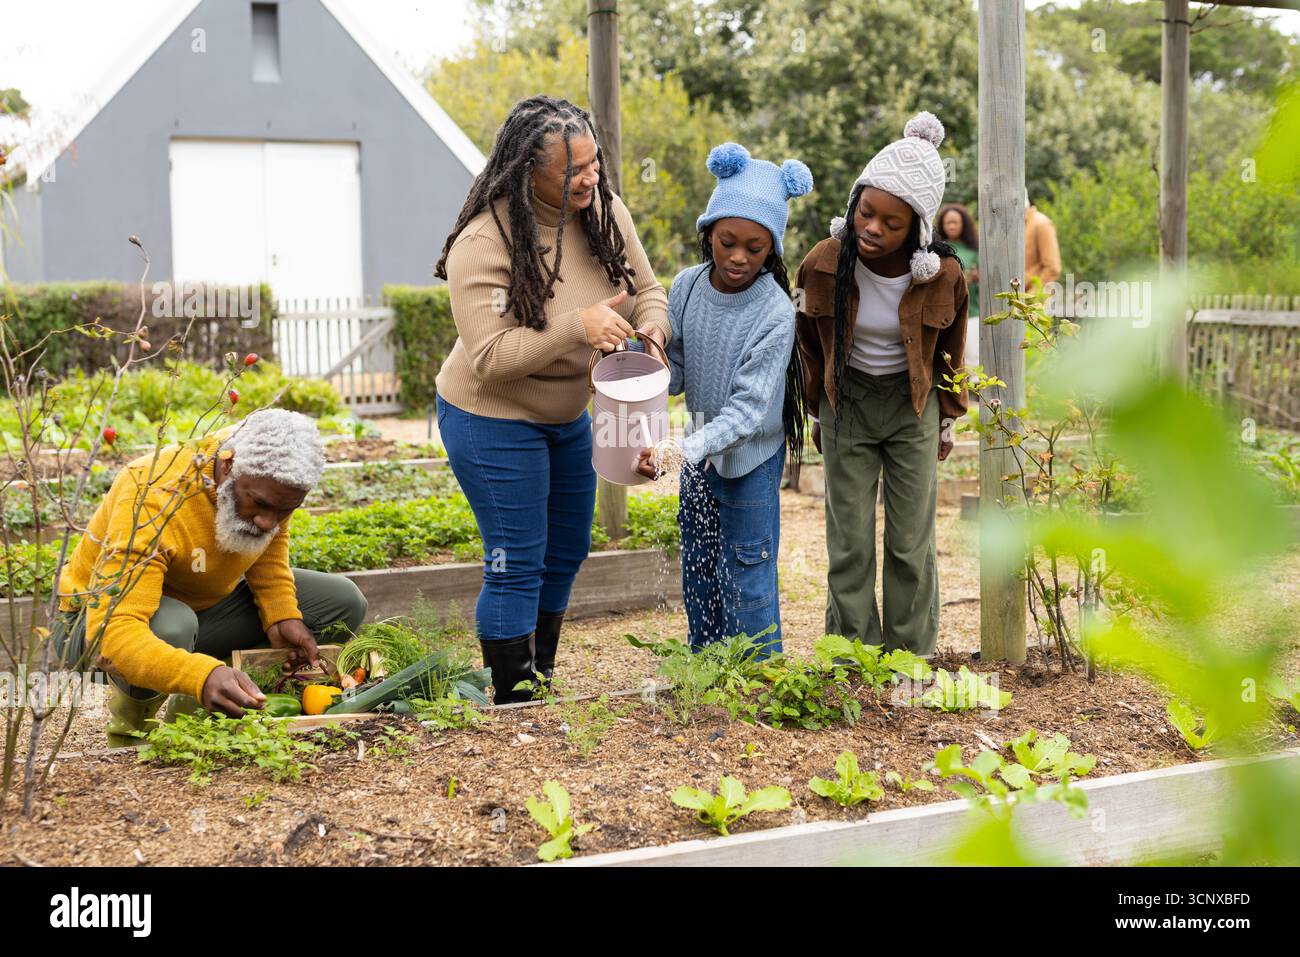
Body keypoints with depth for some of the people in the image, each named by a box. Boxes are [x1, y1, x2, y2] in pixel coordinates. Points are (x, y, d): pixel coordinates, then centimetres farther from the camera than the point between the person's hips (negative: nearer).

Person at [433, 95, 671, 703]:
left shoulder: (605, 212, -8)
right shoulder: (484, 242, -27)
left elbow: (647, 292, 1)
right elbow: (490, 357, -30)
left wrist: (650, 328, -22)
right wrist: (577, 327, -39)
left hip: (568, 414, 8)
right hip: (493, 421, -7)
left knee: (565, 554, 18)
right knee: (517, 567, -4)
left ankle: (543, 681, 36)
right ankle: (513, 704, 11)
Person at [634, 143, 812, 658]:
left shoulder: (775, 314, -24)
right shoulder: (687, 286, -9)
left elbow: (748, 408, -26)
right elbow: (671, 367, 0)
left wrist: (683, 450, -37)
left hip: (750, 457, -6)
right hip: (700, 449, 6)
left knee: (747, 579, 2)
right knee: (698, 573, 17)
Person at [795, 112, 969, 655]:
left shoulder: (942, 276, -16)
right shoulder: (824, 264, -16)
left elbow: (951, 352, 5)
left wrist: (947, 419, 14)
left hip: (912, 406, 0)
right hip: (846, 405, 0)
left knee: (911, 545, 3)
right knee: (850, 545, 0)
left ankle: (911, 661, 12)